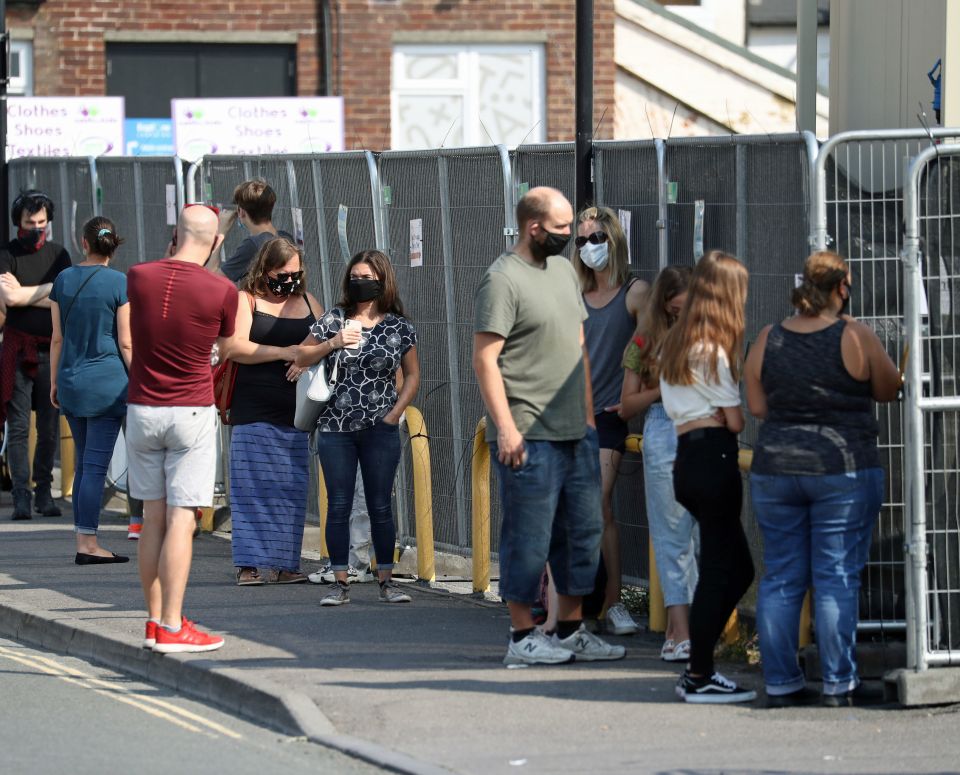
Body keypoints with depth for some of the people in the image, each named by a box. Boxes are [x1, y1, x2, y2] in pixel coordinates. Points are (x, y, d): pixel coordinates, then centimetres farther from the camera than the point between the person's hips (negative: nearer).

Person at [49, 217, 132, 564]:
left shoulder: (63, 280, 5)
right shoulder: (119, 283, -8)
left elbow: (57, 338, 9)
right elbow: (126, 343, -8)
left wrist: (54, 382, 17)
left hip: (70, 379, 5)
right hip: (107, 379, -5)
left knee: (84, 461, 14)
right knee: (96, 463, -4)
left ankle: (83, 540, 13)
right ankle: (88, 543, -7)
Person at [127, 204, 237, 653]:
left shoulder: (138, 278, -3)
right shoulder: (222, 291, -11)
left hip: (142, 410, 4)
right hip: (192, 414, -4)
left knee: (153, 518, 11)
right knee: (180, 518, -5)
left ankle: (155, 621, 14)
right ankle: (171, 628, -7)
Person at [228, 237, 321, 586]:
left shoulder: (308, 302, 17)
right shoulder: (246, 300, 2)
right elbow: (236, 347, -11)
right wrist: (284, 352, -15)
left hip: (296, 411, 4)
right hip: (254, 413, -4)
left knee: (292, 488, 1)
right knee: (254, 487, -6)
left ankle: (284, 564, 5)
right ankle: (248, 564, -4)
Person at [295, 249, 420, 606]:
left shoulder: (399, 327, 2)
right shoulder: (333, 320, 3)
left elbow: (412, 375, 9)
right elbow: (301, 358, 6)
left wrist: (394, 414, -2)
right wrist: (332, 343, -11)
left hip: (380, 430, -1)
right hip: (335, 429, 1)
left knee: (380, 506, 3)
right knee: (338, 506, 2)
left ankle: (386, 580, 11)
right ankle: (340, 583, 7)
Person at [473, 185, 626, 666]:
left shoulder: (564, 271, 15)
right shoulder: (503, 280, -11)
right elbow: (485, 358, -15)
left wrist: (589, 415, 18)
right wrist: (505, 426, -19)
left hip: (575, 432, 8)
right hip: (528, 437, -8)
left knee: (583, 532, 11)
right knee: (529, 537, -3)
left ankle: (570, 631, 21)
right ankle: (522, 637, 5)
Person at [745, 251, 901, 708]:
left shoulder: (768, 340, 3)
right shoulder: (855, 337, -7)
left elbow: (757, 406, 6)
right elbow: (889, 390, 5)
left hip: (775, 469, 3)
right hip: (843, 469, -3)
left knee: (780, 578, 8)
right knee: (838, 578, 1)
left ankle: (780, 684, 9)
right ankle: (839, 684, 1)